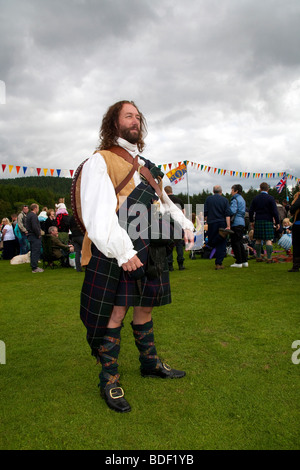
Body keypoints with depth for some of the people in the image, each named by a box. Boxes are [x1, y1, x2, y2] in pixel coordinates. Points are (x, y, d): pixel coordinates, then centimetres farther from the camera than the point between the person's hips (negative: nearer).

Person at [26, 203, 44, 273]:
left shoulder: (29, 215, 17)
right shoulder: (33, 216, -15)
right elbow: (35, 227, -25)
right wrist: (39, 234, -14)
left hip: (30, 236, 10)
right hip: (35, 237, -10)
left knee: (33, 252, 15)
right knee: (36, 252, -8)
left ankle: (33, 266, 21)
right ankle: (35, 268, -7)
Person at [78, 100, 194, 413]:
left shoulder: (144, 166, 22)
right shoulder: (100, 160, -2)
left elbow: (164, 201, 27)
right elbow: (98, 210, -15)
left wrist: (184, 224, 10)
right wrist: (122, 250, -25)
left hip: (149, 248, 7)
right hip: (116, 251, -7)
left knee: (145, 308, 17)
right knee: (115, 314, -1)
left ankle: (150, 364, 35)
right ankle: (109, 381, 15)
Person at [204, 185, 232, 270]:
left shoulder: (208, 199, 4)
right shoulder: (224, 200, 4)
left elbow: (205, 213, 3)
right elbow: (227, 214, -5)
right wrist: (228, 226, -9)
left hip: (211, 224, 0)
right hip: (222, 224, 0)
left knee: (211, 243, 11)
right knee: (221, 245, 4)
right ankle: (219, 263, 2)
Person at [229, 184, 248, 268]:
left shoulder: (235, 200, -11)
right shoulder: (242, 199, 19)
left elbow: (232, 211, -21)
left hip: (236, 223, -9)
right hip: (242, 222, 9)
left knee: (235, 243, -4)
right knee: (240, 242, 13)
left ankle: (238, 262, -2)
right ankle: (244, 261, 14)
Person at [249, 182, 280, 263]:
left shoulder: (255, 198, 6)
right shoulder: (270, 198, -5)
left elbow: (251, 211, 8)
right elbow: (275, 212, -7)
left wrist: (252, 221, 18)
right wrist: (277, 223, 0)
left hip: (258, 221, 4)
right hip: (268, 221, -3)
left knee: (258, 240, 9)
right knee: (268, 240, -3)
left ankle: (258, 257, 13)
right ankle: (269, 258, -6)